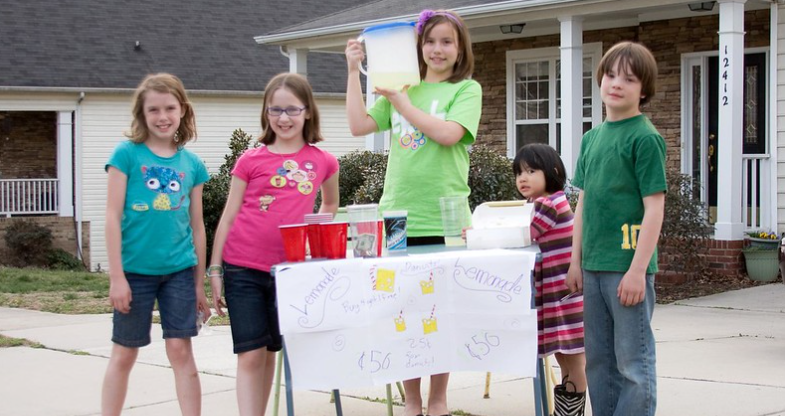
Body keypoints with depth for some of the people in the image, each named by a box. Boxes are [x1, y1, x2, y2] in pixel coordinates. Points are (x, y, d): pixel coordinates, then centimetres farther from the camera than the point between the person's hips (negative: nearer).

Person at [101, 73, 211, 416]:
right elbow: (113, 217, -7)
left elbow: (197, 226, 10)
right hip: (135, 270, -2)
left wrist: (199, 283, 10)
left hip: (179, 270, 2)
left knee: (181, 350, 1)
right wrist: (116, 276, -11)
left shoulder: (192, 164, 5)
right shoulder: (127, 154, -4)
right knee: (124, 354, 8)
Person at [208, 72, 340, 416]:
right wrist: (214, 270, 1)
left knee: (270, 351, 11)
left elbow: (330, 205, 24)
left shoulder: (323, 162, 4)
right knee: (250, 354, -5)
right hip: (242, 270, -2)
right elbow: (228, 217, 3)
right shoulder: (251, 160, 0)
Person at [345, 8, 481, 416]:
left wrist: (403, 104, -13)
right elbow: (360, 126, 5)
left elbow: (448, 133, -15)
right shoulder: (401, 87, 13)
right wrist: (353, 72, 2)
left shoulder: (466, 89, 2)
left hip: (443, 221, -3)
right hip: (397, 217, 3)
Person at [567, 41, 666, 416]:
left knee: (633, 362, 0)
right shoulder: (591, 137, 13)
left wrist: (638, 269, -17)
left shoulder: (645, 138, -8)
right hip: (594, 268, 7)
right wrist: (576, 261, 13)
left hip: (629, 267, -7)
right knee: (599, 360, 14)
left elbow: (654, 207, -12)